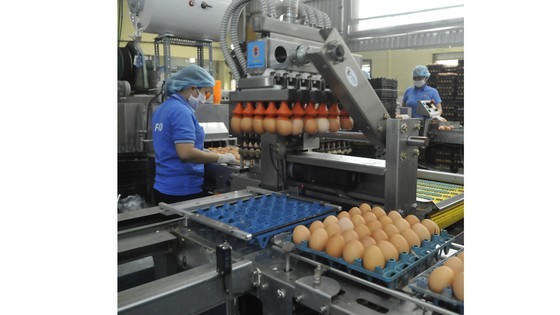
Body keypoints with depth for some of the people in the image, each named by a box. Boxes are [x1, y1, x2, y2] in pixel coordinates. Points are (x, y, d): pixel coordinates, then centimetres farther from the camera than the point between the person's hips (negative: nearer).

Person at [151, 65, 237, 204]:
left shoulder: (162, 108, 10)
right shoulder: (181, 111, -18)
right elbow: (186, 153, -28)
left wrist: (204, 151, 17)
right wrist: (221, 158, -17)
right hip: (184, 191, -9)